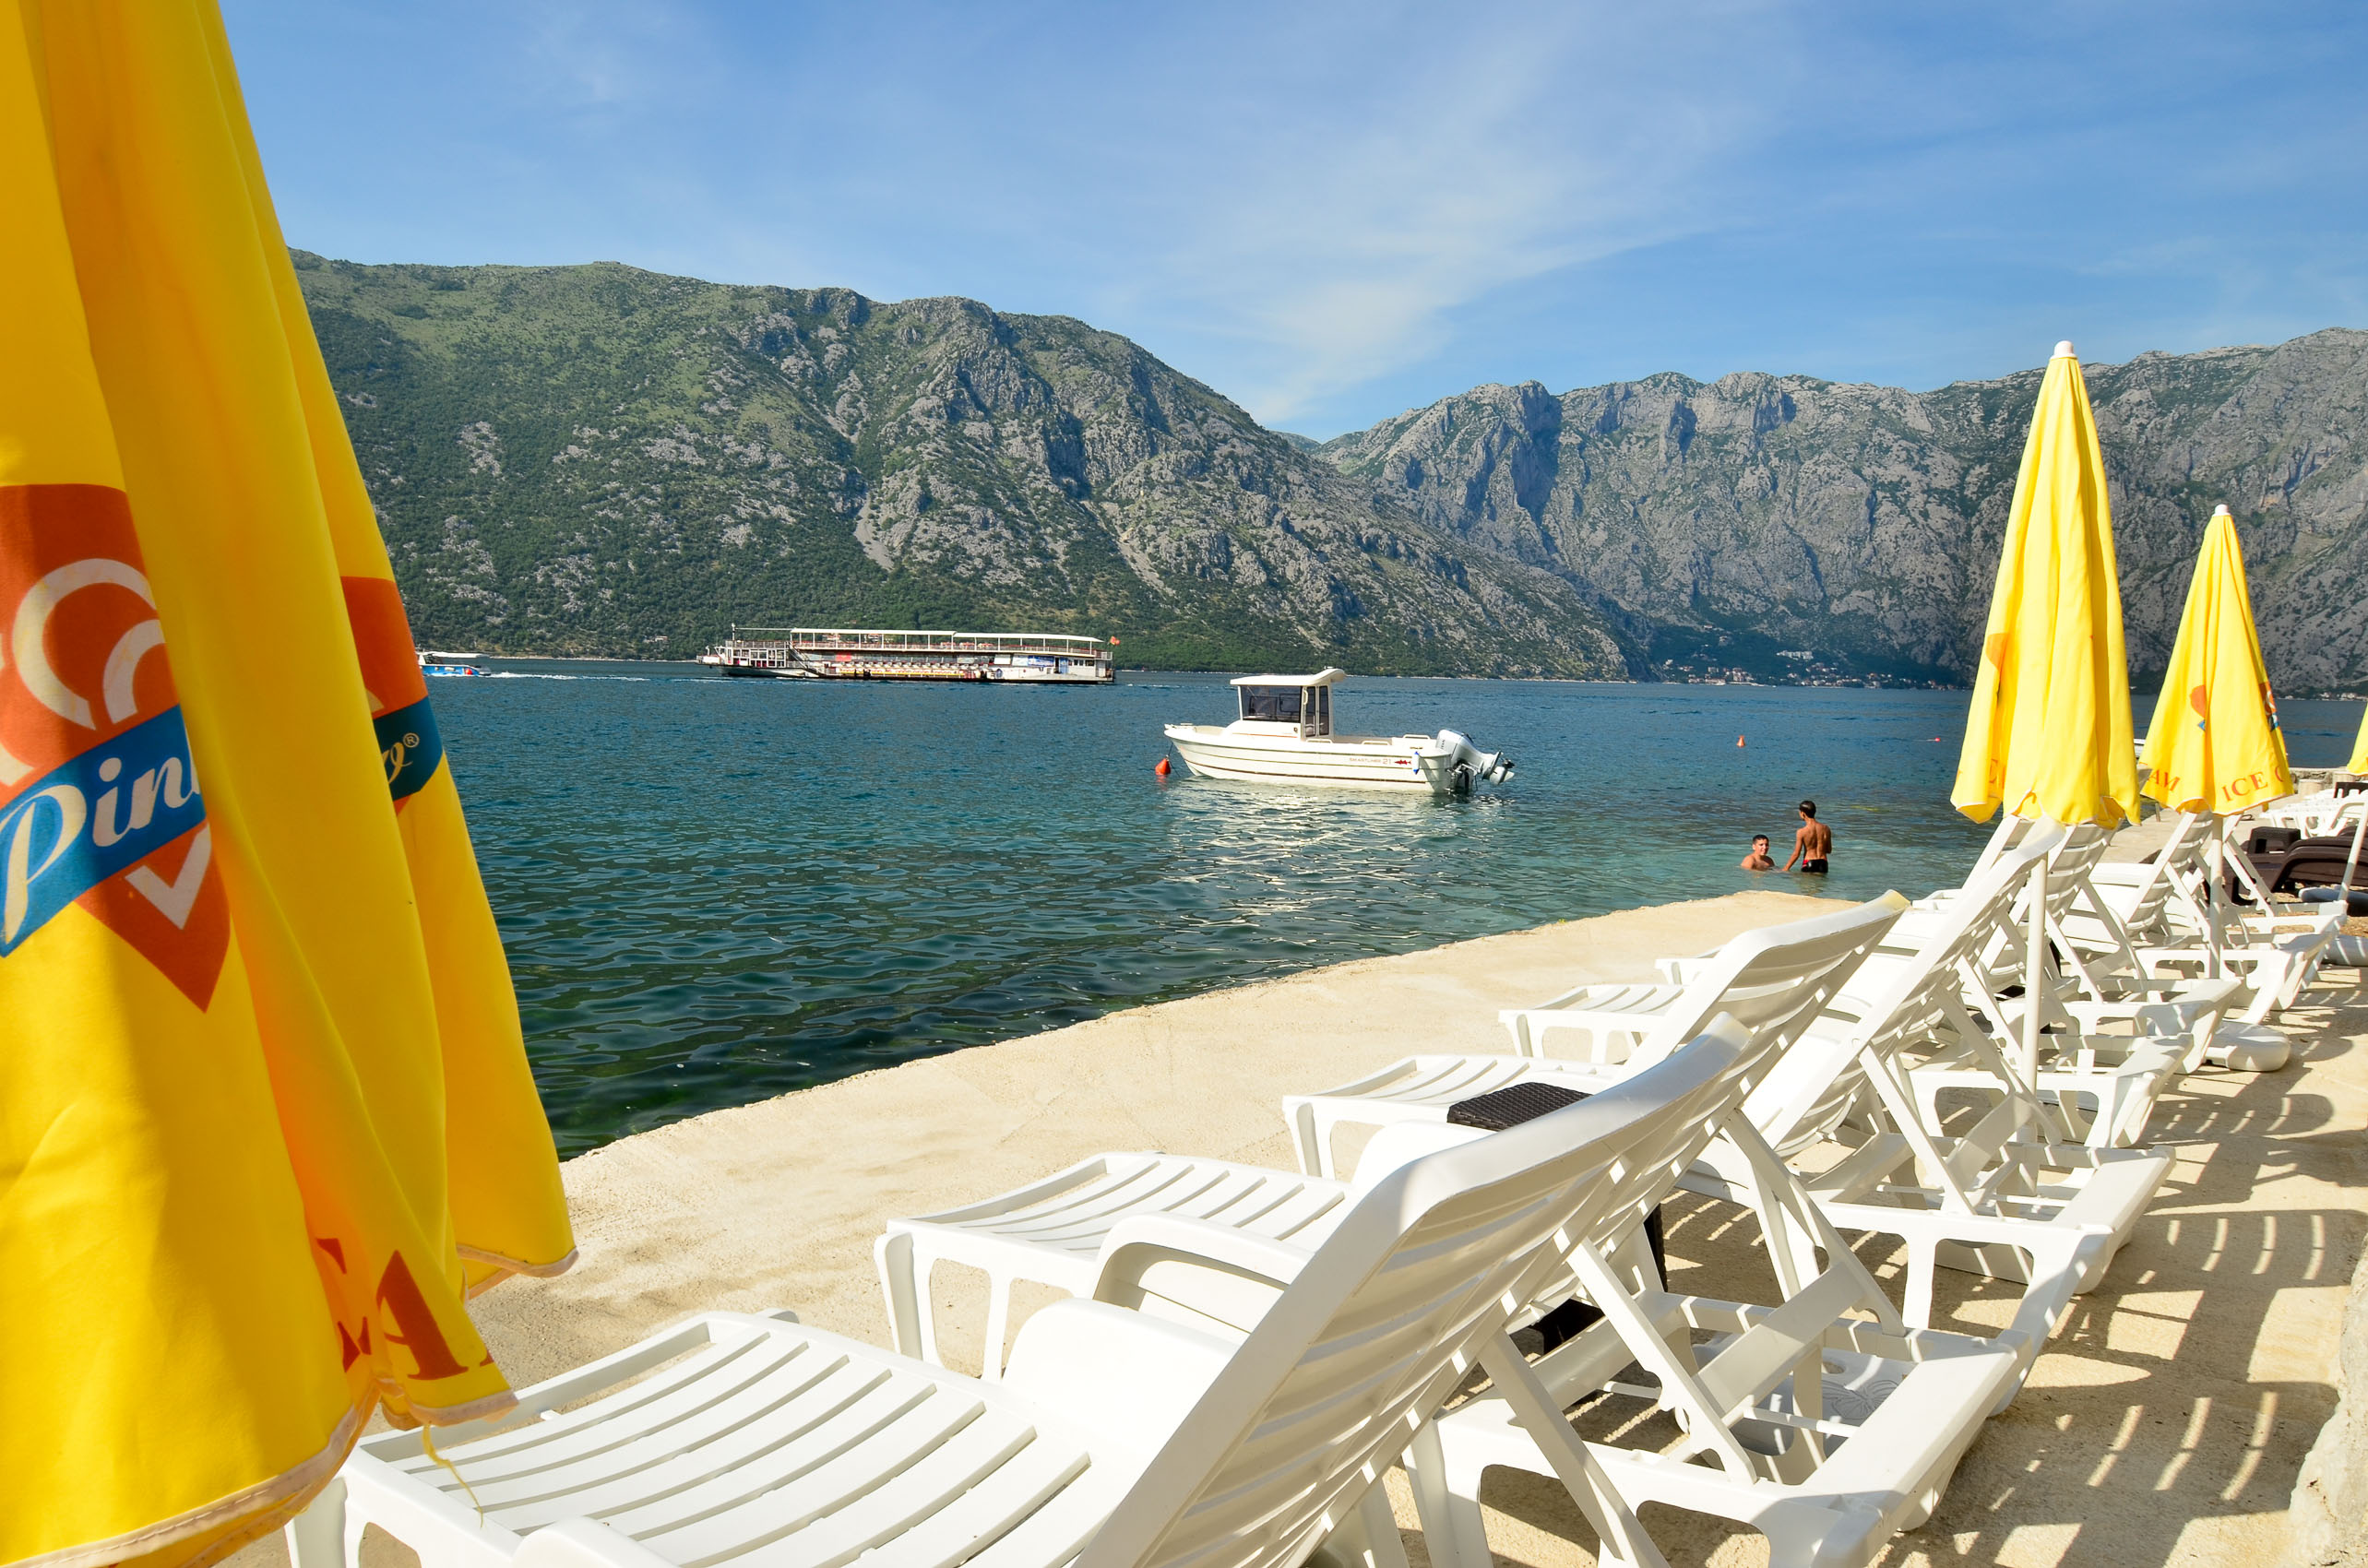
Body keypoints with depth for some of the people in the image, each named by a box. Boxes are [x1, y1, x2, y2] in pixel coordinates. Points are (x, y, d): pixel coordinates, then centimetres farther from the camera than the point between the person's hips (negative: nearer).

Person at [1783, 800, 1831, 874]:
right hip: (1823, 863, 4)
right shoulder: (1826, 829, 5)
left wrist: (1786, 868, 5)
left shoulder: (1801, 832, -8)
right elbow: (1829, 850, 14)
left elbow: (1796, 854, -6)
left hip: (1809, 863, -4)